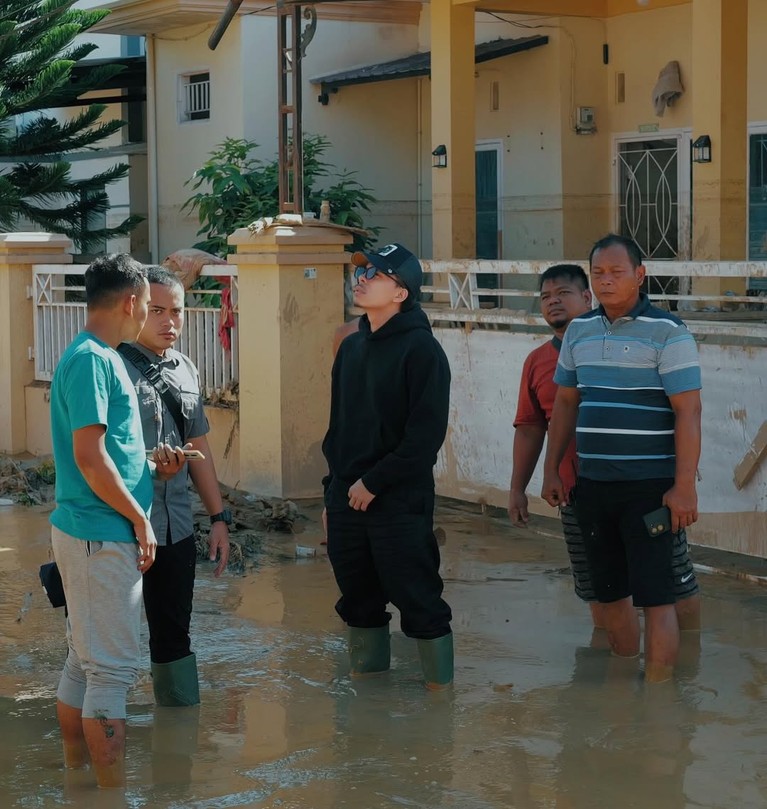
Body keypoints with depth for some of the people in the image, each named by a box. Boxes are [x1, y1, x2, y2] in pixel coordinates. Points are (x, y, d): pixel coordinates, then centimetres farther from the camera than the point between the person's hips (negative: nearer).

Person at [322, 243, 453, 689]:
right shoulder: (351, 347, 13)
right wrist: (336, 478, 11)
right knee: (359, 599, 14)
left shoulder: (421, 348, -10)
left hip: (399, 500, -7)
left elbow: (427, 433, -16)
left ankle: (440, 686, 6)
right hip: (347, 498, 7)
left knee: (418, 599, -3)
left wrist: (374, 482, -16)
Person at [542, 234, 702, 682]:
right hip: (593, 485, 6)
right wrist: (552, 470, 12)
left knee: (654, 595, -6)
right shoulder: (580, 330, 10)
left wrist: (684, 486, -18)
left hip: (649, 487, -6)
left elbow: (688, 411, -12)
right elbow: (566, 403, 17)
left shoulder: (667, 332, -9)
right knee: (611, 592, 13)